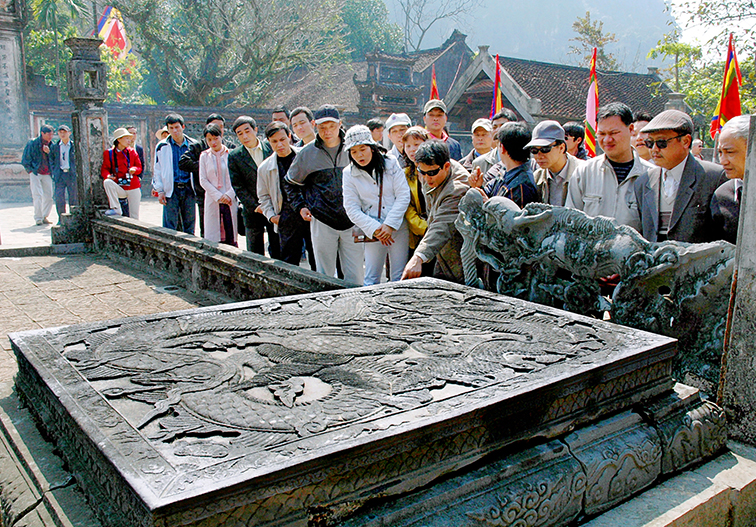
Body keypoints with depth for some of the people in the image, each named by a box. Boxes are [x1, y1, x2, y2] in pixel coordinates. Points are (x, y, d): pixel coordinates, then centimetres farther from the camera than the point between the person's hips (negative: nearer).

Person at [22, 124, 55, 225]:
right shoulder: (33, 143, -5)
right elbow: (25, 161, -1)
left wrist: (49, 152, -10)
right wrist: (32, 170, -5)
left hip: (47, 174, 4)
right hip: (35, 173, -4)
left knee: (48, 196, 2)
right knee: (38, 195, -12)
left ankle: (45, 217, 15)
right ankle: (38, 218, -7)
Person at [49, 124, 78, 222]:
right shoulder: (55, 147, 11)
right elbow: (51, 160, 19)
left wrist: (76, 171, -2)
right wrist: (54, 171, 7)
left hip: (72, 174, -2)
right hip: (60, 175, 2)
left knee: (73, 197, 0)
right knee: (59, 198, -4)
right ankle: (61, 219, 3)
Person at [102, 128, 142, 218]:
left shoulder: (132, 152, 7)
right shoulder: (109, 153, 2)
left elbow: (139, 167, 10)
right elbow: (104, 169, 4)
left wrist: (134, 169, -15)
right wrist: (108, 176, -19)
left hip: (133, 187, 1)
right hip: (119, 189, -1)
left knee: (134, 217, -2)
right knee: (107, 182, -31)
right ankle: (116, 209, -23)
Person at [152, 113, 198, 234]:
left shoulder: (193, 145, 7)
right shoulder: (162, 146, 4)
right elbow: (157, 170, 7)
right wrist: (160, 191, 0)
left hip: (188, 189, 1)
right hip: (171, 190, -1)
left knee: (190, 225, 7)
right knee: (169, 227, -3)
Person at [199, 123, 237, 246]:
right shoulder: (204, 156, 7)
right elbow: (203, 180, 4)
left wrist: (229, 195, -12)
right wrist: (218, 196, -7)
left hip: (230, 200, -1)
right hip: (213, 202, 1)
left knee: (231, 237, 0)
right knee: (213, 238, -3)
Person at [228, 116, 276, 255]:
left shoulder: (271, 147, 3)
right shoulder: (234, 156, 0)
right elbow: (238, 187, -3)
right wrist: (256, 207, -10)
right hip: (252, 211, -1)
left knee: (278, 251, 5)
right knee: (255, 253, 4)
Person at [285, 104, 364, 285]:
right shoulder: (307, 153, 2)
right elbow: (291, 183, 17)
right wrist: (300, 206, 5)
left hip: (352, 221, 1)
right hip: (322, 222, 0)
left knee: (356, 276, 2)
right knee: (325, 276, 7)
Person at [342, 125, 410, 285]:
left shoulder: (391, 164, 0)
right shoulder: (349, 174, 0)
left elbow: (404, 196, -4)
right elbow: (352, 209, -3)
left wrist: (390, 225, -13)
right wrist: (374, 229, -13)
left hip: (398, 228, 0)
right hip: (373, 231, 0)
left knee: (400, 279, 4)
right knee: (371, 279, 1)